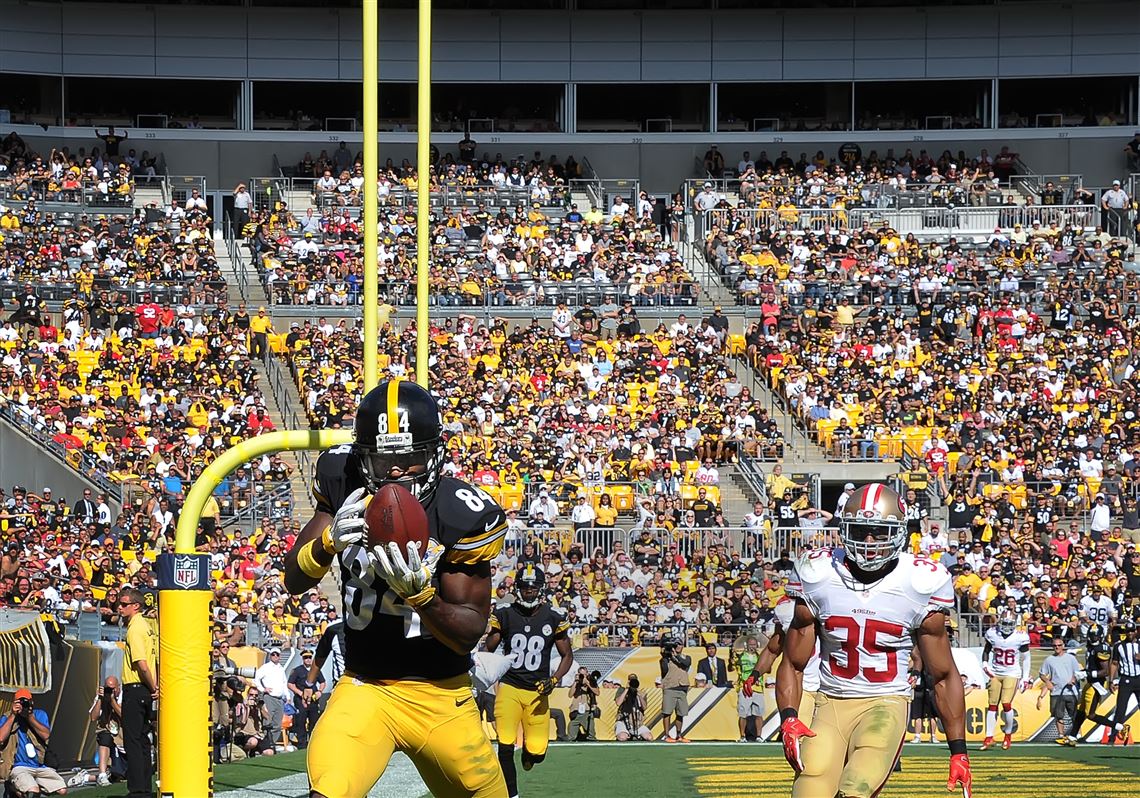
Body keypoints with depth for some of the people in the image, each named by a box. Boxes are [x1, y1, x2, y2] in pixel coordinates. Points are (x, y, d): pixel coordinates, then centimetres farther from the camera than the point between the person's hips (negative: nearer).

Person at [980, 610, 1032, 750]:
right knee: (992, 705, 0)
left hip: (1012, 674, -3)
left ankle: (1008, 735, 6)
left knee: (1006, 704, -14)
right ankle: (989, 738, 5)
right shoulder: (992, 634, -2)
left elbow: (1025, 658, 2)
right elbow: (986, 651, 15)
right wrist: (985, 664, -3)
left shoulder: (1020, 637, -9)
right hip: (995, 674, 3)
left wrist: (1026, 678, 0)